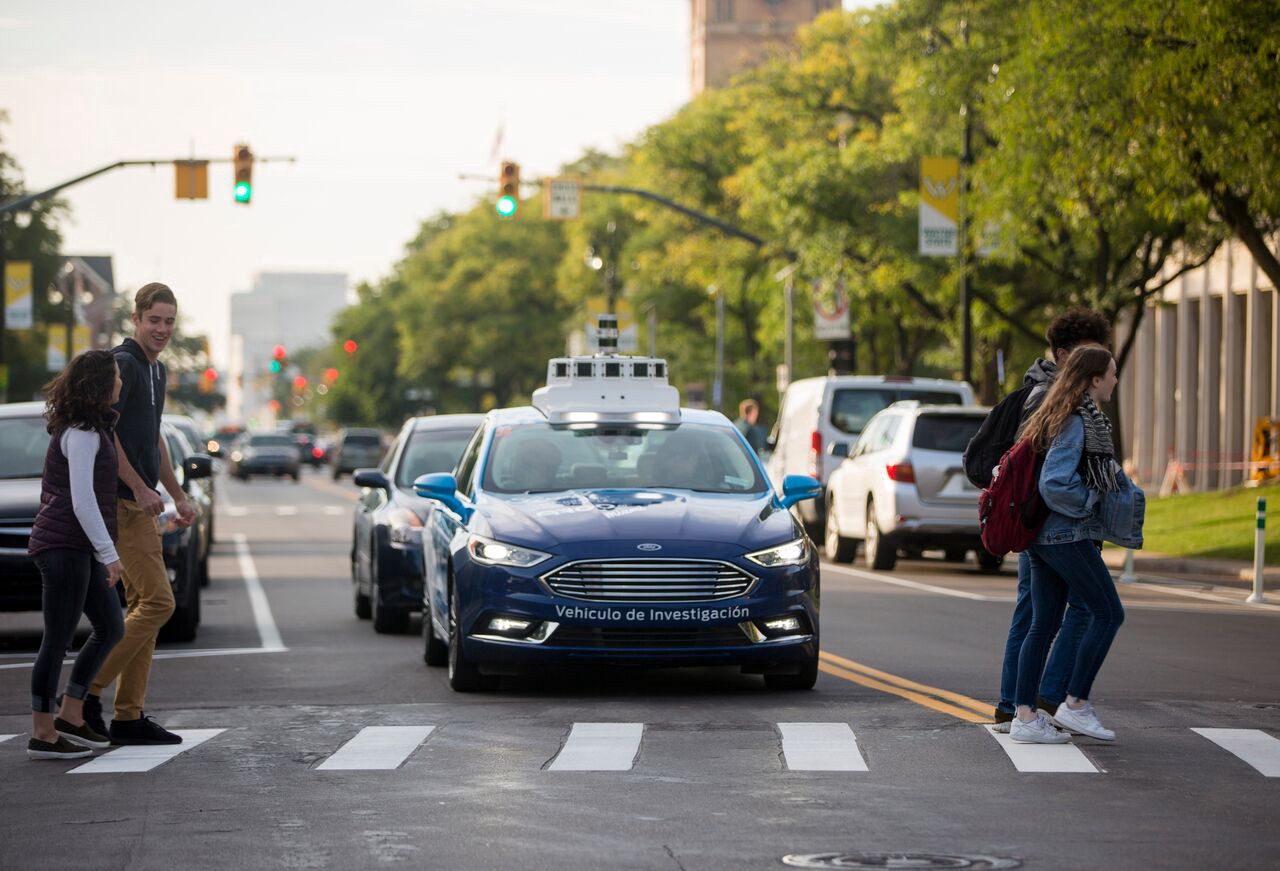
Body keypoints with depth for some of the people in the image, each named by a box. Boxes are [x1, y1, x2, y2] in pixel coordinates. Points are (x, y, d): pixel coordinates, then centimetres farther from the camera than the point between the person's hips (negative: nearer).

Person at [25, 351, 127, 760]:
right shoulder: (81, 434, -15)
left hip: (80, 549, 10)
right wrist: (109, 553, -19)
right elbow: (82, 500, -20)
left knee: (110, 630, 13)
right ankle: (43, 735, 0)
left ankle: (69, 716, 18)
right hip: (64, 546, -10)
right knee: (58, 638, -5)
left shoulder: (89, 429, 16)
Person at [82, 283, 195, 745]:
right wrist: (140, 487, -22)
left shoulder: (156, 370, 19)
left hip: (140, 504, 10)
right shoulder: (122, 364, -12)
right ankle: (88, 692, -10)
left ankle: (129, 716, 9)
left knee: (142, 605, 7)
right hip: (122, 500, -10)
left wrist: (178, 495, 25)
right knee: (157, 601, -13)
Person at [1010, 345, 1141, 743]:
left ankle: (1025, 717, 6)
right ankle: (1075, 704, 0)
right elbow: (1055, 484, -23)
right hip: (1068, 535, -10)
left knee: (1044, 624, 8)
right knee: (1108, 613, -1)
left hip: (1043, 535, 10)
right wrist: (1093, 502, -10)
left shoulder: (1066, 416, 15)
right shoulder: (1077, 422, -16)